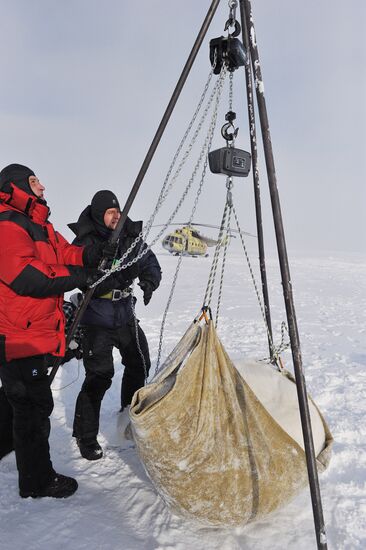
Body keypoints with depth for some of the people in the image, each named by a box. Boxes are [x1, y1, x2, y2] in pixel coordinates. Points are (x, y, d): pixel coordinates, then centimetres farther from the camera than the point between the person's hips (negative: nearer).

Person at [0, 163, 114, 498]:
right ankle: (37, 480, 18)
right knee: (34, 405, 2)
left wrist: (91, 255, -6)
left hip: (36, 332, 10)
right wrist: (77, 277, -22)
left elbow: (64, 253, 14)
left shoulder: (39, 226, 17)